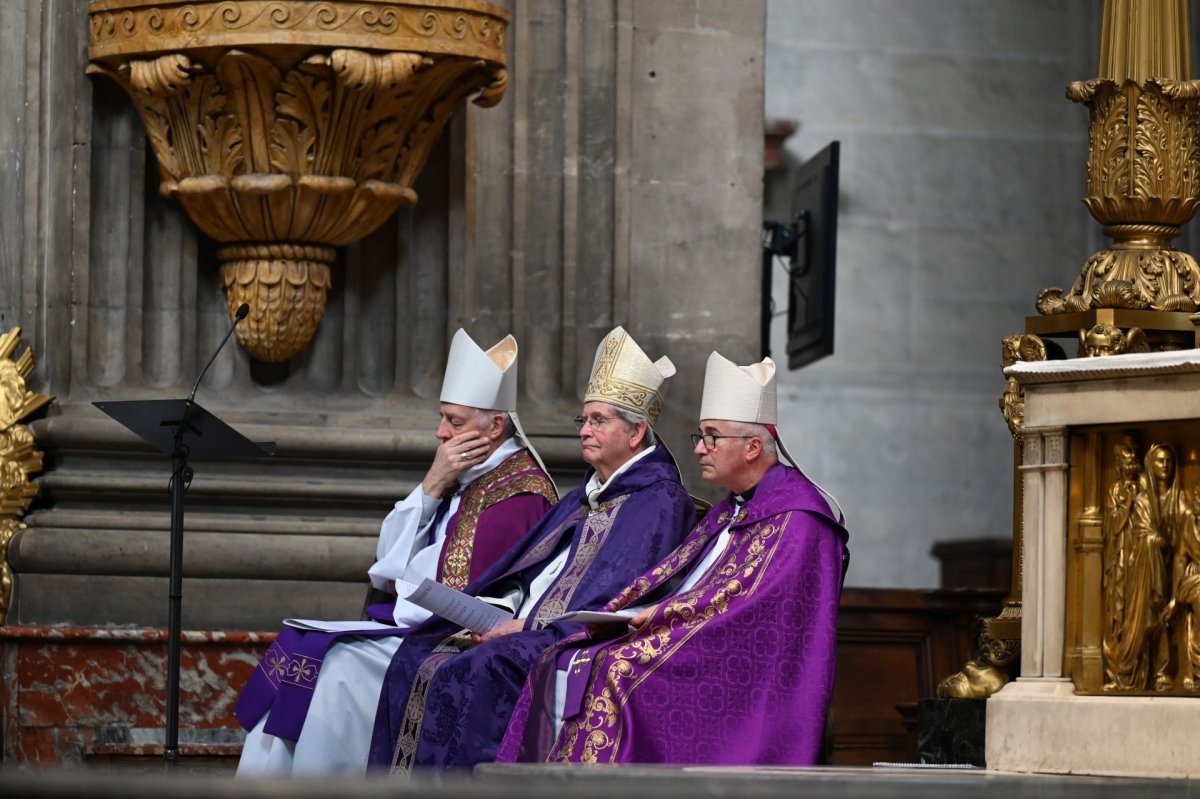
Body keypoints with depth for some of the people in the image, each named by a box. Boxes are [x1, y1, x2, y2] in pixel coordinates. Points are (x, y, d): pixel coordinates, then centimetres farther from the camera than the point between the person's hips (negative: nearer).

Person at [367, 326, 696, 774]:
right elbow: (526, 568, 21)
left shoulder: (659, 501, -6)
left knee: (467, 674, -29)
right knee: (417, 660, -10)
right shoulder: (585, 498, 24)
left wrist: (530, 627, -18)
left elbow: (621, 605, -16)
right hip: (525, 628, 9)